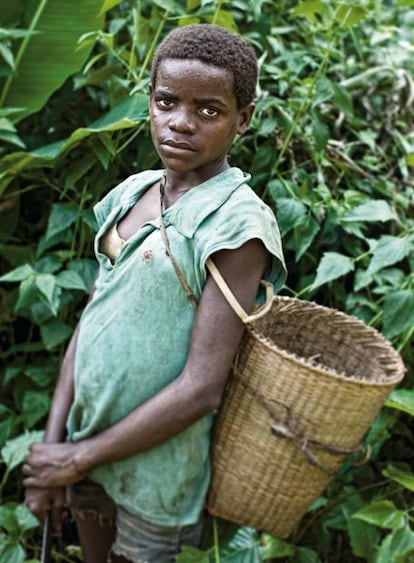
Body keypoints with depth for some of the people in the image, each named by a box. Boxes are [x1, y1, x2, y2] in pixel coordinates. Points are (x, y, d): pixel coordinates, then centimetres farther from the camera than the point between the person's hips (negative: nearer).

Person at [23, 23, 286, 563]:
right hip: (86, 435, 5)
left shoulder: (238, 224, -19)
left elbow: (200, 389, -21)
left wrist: (80, 456, -13)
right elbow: (89, 322, 3)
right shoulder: (130, 194, 0)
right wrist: (52, 444, -2)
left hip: (156, 455, -5)